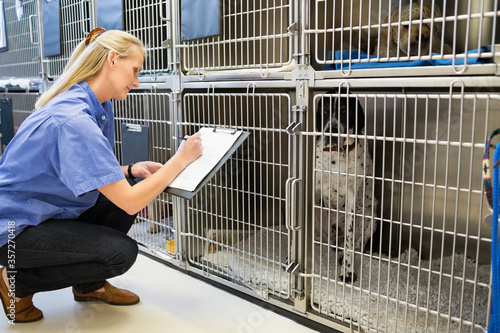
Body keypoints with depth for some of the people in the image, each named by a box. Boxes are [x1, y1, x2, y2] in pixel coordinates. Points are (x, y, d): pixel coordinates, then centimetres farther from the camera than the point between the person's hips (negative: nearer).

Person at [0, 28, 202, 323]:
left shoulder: (99, 107, 0)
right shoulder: (72, 119, -31)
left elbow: (86, 173, 10)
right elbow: (130, 202, -32)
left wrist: (130, 170, -7)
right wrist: (181, 159, -23)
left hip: (52, 210, 9)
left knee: (132, 189, -4)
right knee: (122, 252, -19)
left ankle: (89, 285, 12)